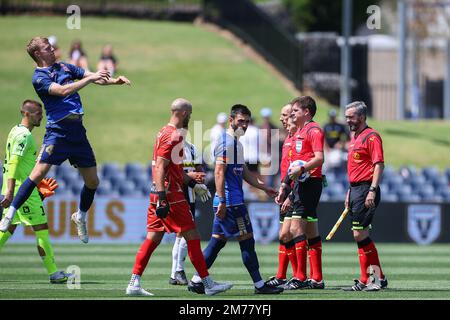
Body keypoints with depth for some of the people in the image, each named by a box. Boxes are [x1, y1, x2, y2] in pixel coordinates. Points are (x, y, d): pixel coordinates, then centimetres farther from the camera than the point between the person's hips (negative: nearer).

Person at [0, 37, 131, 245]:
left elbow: (94, 77, 12)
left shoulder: (64, 67, 14)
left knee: (92, 181, 8)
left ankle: (81, 217, 30)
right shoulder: (39, 77, -6)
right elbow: (63, 91, -20)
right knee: (39, 173, -16)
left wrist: (112, 81, -6)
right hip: (57, 131, -6)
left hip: (78, 131, 6)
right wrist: (90, 79, -23)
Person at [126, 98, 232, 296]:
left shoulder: (165, 132, 19)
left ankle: (134, 283, 1)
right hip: (170, 195, -10)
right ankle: (208, 283, 1)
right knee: (192, 236, -3)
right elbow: (160, 167, -21)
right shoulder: (173, 136, -13)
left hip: (160, 194, 10)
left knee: (153, 238, 6)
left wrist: (193, 184, 29)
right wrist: (162, 197, -26)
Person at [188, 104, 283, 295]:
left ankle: (196, 281, 10)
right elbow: (219, 172, -19)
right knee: (247, 241, -5)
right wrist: (222, 201, -23)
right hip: (231, 202, -10)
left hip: (229, 201, 10)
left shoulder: (236, 143, 19)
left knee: (217, 242, 10)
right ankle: (259, 285, 0)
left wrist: (264, 188, 24)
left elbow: (243, 172, 27)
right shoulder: (226, 142, -13)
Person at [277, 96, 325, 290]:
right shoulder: (298, 133, 22)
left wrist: (301, 169, -33)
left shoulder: (313, 130, -8)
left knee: (296, 228, -15)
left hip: (310, 183, -10)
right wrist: (285, 188, 24)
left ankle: (301, 278, -16)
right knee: (311, 232, 9)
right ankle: (316, 278, 10)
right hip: (301, 184, 10)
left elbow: (319, 158, -21)